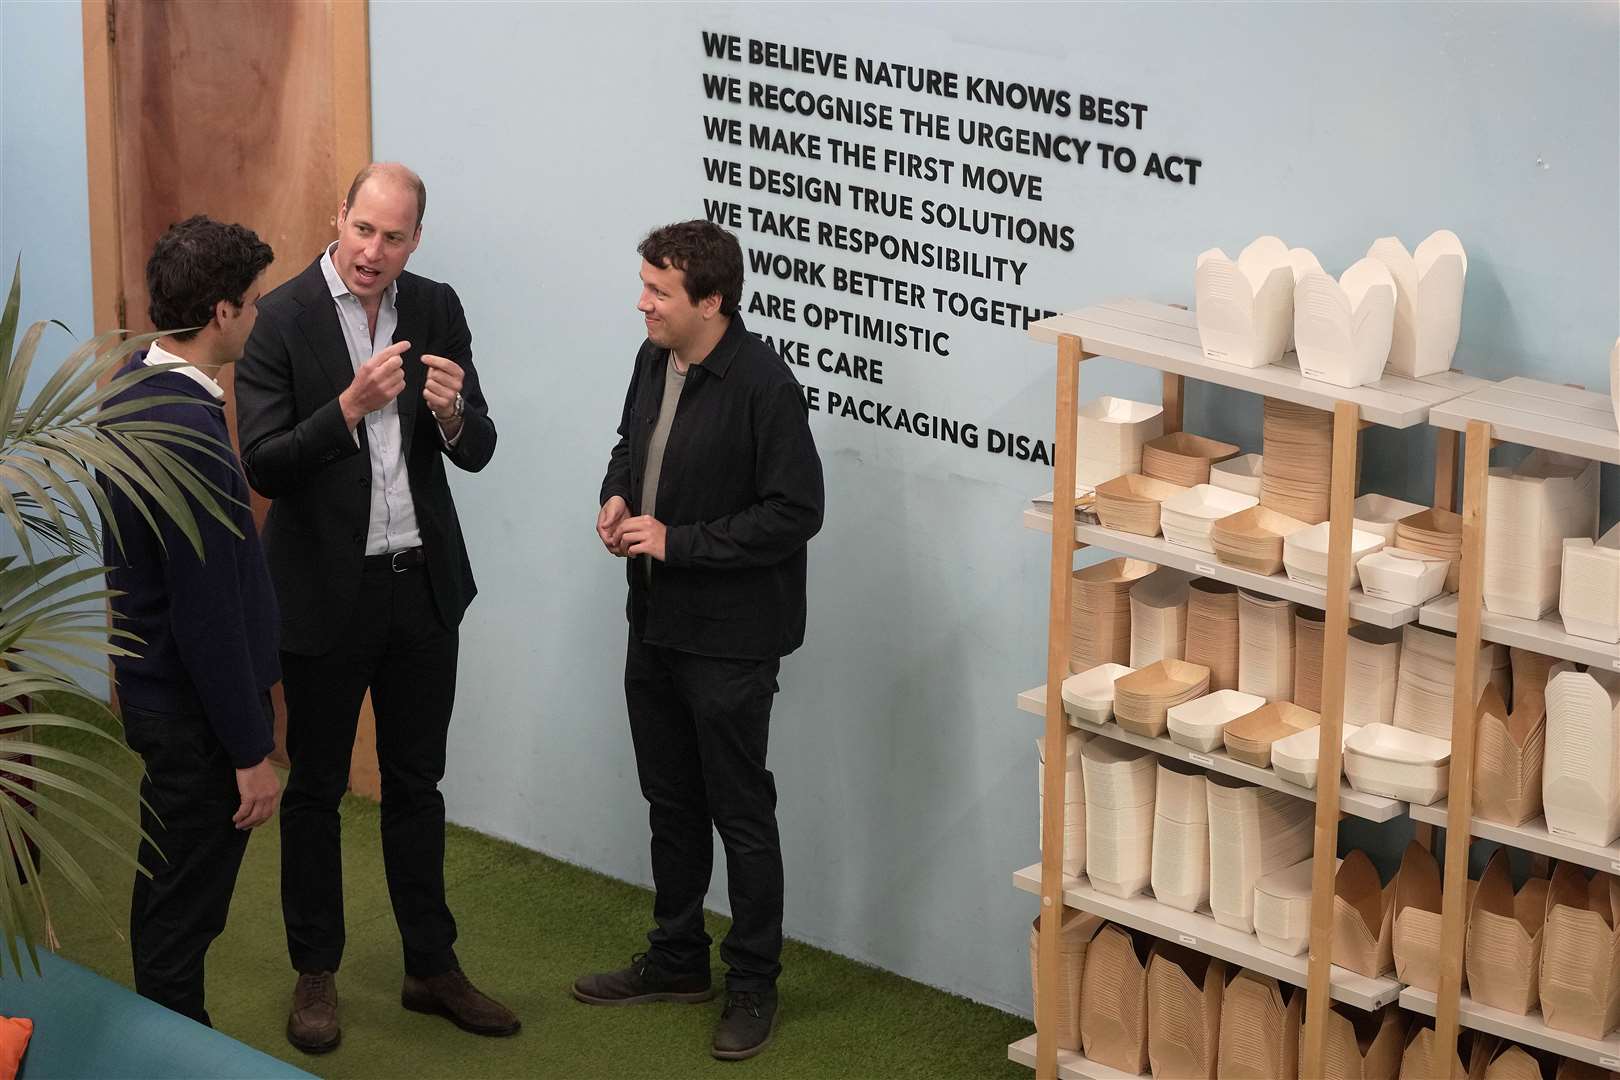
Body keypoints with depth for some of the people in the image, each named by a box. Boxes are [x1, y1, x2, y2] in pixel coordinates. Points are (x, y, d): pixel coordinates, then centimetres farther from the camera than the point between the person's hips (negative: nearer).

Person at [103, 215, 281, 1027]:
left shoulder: (137, 386, 3)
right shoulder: (186, 433, -28)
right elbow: (208, 615, -26)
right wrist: (252, 752, -19)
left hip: (154, 683, 10)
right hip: (195, 713, -10)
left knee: (168, 890, 22)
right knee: (185, 907, 2)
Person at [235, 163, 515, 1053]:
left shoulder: (437, 310, 0)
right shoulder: (281, 319, -13)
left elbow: (477, 452, 0)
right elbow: (263, 466, -17)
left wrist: (454, 414, -22)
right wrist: (351, 406, -30)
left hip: (422, 581, 4)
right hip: (325, 590, -4)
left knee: (416, 782, 14)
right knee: (315, 787, 10)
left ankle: (431, 967, 25)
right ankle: (315, 973, 23)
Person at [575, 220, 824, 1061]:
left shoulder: (762, 386, -22)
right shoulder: (655, 361, 2)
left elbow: (795, 513, -22)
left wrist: (676, 542, -21)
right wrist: (617, 497, -2)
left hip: (730, 639, -8)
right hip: (656, 623, 8)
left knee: (741, 816, 4)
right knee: (669, 802, 19)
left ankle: (752, 985, 17)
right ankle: (677, 960, 34)